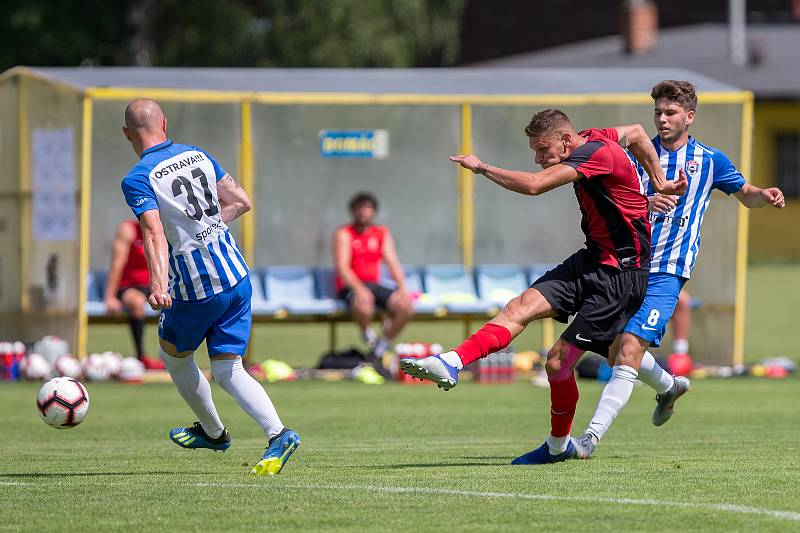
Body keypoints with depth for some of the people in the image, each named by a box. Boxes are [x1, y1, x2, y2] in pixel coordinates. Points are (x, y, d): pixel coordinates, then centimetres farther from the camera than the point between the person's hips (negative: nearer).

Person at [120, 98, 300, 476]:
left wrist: (158, 285, -37)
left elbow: (155, 233, -26)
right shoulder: (198, 156, 8)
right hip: (237, 276, 6)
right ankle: (277, 433, -15)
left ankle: (213, 431, 36)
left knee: (172, 354, 23)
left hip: (196, 288, -6)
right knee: (228, 371, 7)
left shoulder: (137, 180, -11)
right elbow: (242, 202, 13)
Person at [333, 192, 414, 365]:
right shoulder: (344, 234, -2)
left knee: (406, 306, -20)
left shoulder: (382, 233, 14)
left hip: (374, 285, 6)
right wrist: (360, 289, -30)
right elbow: (342, 267, -13)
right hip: (350, 287, -5)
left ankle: (380, 350, -4)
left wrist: (402, 288, -13)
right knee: (363, 304, -41)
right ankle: (368, 335, -8)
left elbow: (393, 263, 6)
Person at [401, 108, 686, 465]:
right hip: (592, 260, 10)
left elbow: (533, 185, -31)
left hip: (621, 274, -10)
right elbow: (636, 133, 28)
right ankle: (451, 364, -19)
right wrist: (659, 184, 28)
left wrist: (481, 167, -19)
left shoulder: (593, 152, -22)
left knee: (558, 361, -7)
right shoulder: (594, 139, 7)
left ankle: (559, 445, 12)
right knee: (521, 307, -10)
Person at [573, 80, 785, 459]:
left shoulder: (709, 160, 7)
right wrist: (644, 203, -24)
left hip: (667, 272, -4)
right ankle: (668, 387, 43)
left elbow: (746, 194, 22)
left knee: (629, 351, -18)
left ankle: (591, 437, -22)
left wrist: (765, 196, -1)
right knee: (616, 350, 12)